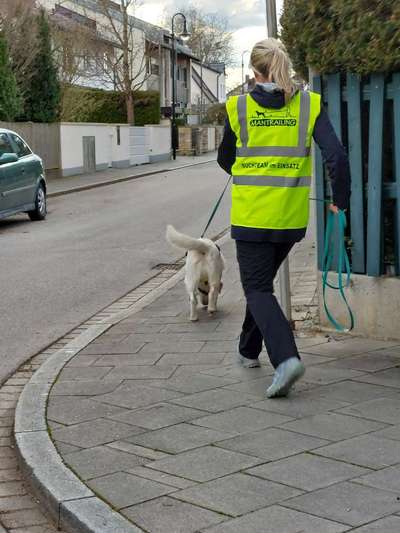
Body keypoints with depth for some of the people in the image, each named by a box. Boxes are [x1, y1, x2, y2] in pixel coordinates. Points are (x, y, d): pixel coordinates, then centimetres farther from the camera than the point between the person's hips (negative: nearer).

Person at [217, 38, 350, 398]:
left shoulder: (239, 108, -3)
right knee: (263, 279, 23)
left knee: (257, 288, 1)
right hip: (292, 217, 3)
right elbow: (336, 155, -12)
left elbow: (225, 159, 11)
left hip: (251, 215, -3)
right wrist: (340, 201, 1)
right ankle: (249, 350, 35)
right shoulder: (309, 105, -3)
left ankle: (286, 357, -20)